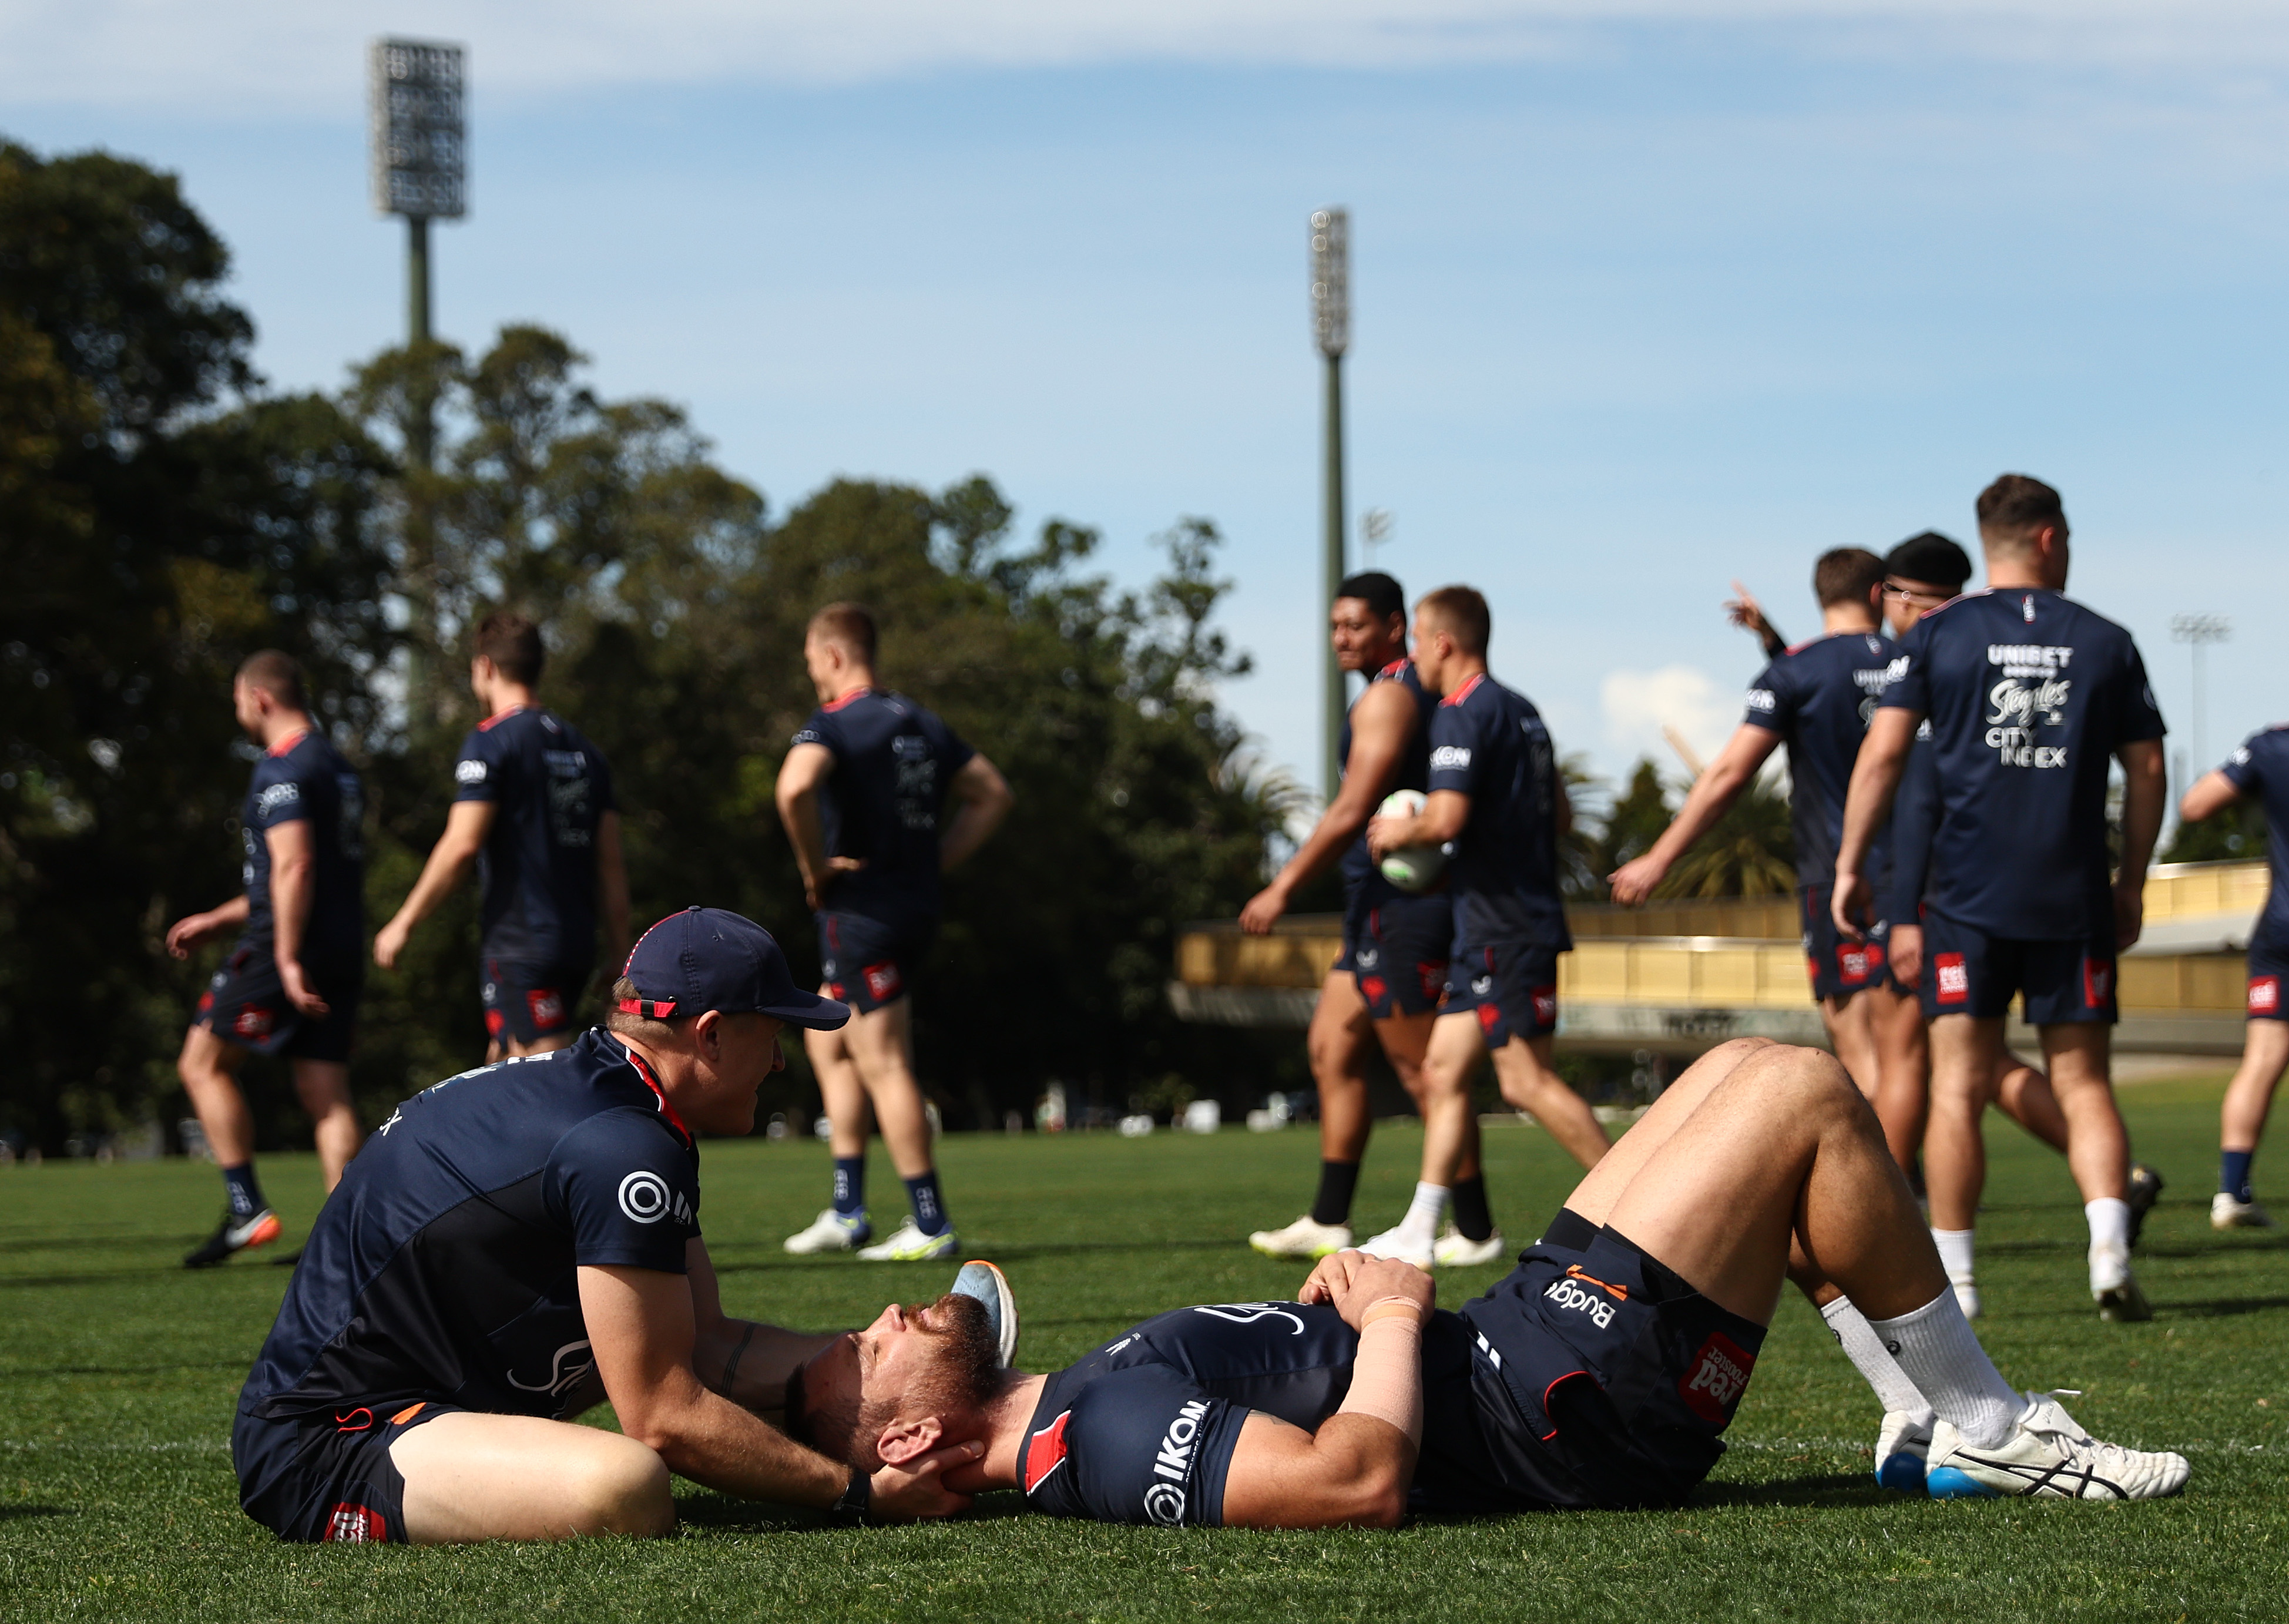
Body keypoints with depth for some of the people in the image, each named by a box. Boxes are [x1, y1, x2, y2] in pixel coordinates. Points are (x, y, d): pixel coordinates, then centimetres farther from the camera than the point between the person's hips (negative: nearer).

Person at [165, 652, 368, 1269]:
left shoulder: (283, 770, -10)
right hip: (341, 952, 8)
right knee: (328, 1096, 3)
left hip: (284, 952, -8)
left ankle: (247, 1209, -3)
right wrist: (219, 919, 32)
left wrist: (287, 959, -24)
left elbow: (293, 866, -22)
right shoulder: (339, 767, 20)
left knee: (202, 1064, 3)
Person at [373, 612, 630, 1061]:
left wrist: (403, 923, -7)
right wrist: (622, 959, 16)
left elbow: (461, 846, -15)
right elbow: (611, 864, 13)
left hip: (520, 945, -8)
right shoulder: (586, 751, 15)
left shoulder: (491, 740, -8)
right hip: (577, 945, 8)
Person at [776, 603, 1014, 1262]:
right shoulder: (921, 724, 12)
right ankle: (848, 1212, 18)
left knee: (884, 1066, -4)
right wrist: (934, 861, 14)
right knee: (827, 1039, 20)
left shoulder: (833, 724, -12)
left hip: (861, 911, -9)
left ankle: (931, 1225, -4)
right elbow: (992, 794, 17)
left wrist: (814, 868, -19)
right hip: (915, 906, 9)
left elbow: (795, 788, -33)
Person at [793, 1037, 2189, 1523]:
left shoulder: (1080, 1412, 7)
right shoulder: (1105, 1436, -25)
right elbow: (1360, 1479, -34)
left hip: (1507, 1341, 10)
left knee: (1748, 1071, 17)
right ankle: (1992, 1430, 6)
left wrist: (1324, 1306, 5)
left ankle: (1937, 1416, 20)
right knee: (1805, 1092, -6)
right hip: (1574, 1407, -10)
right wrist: (1390, 1313, -18)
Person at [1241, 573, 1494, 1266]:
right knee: (1331, 1048, 11)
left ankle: (1475, 1230, -2)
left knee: (1422, 1070, -6)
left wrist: (1283, 888, -17)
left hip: (1402, 910, -11)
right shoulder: (1422, 692, 17)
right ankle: (1329, 1222, 13)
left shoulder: (1389, 696, -14)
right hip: (1382, 907, 11)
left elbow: (1351, 812, -20)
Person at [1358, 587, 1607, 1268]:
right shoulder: (1522, 712, 16)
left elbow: (1446, 819, -24)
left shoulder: (1463, 714, -13)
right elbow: (1560, 815, 22)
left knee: (1527, 1079, -10)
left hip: (1503, 925, -10)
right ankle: (1419, 1232, 9)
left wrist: (1400, 832, -5)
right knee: (1443, 1070, 9)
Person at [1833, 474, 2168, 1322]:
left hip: (1969, 899, -1)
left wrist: (1849, 864, 5)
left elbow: (1883, 753, -2)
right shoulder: (2106, 642, 7)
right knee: (2082, 1081, 6)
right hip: (2074, 900, 1)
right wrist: (2132, 883, 20)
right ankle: (2109, 1247, -13)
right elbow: (2146, 769, 10)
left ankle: (1953, 1279, 1)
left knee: (1959, 1086, 2)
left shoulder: (1937, 634, 3)